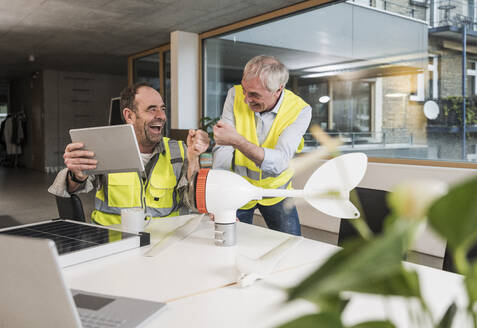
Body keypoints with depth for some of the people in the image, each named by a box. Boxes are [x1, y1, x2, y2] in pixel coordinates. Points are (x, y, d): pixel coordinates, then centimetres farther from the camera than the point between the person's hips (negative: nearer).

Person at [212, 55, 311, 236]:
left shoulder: (300, 110, -21)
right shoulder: (236, 95, -16)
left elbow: (278, 163, -33)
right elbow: (222, 149, -18)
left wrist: (237, 140, -46)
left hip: (276, 190, 0)